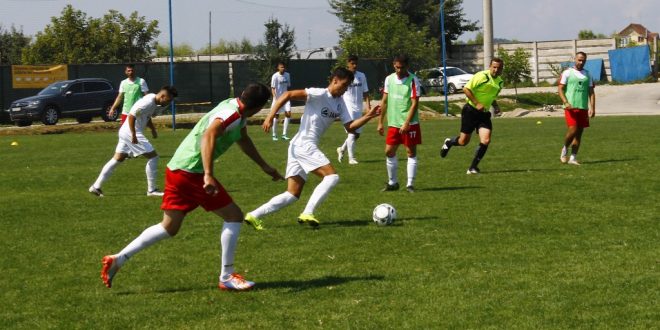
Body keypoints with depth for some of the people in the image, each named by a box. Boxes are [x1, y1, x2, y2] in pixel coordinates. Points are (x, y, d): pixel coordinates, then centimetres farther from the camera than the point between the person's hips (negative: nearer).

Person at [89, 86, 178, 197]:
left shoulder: (154, 102, 9)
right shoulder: (148, 103, -21)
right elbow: (131, 116, -25)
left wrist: (153, 129, 15)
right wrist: (134, 135, -25)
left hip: (125, 132, 10)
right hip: (130, 133, -10)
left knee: (117, 159, 13)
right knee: (153, 156, -6)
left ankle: (96, 187, 15)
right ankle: (151, 190, 0)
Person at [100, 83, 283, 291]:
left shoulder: (238, 113, 12)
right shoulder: (231, 114, -18)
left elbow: (243, 140, 31)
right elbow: (208, 136, -35)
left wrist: (264, 167, 40)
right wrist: (208, 175, -44)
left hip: (179, 169, 9)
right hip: (190, 172, -9)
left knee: (169, 228, 14)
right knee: (233, 216, -2)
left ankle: (117, 260, 12)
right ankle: (226, 277, 2)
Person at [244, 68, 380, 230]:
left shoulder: (339, 103, 13)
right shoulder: (320, 95, -13)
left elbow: (350, 127, 13)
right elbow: (288, 95, -17)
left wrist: (368, 116, 0)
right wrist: (270, 117, -22)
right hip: (304, 145, -9)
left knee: (293, 195, 7)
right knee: (332, 176, -15)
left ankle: (254, 216, 5)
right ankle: (307, 213, -17)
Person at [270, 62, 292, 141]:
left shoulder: (287, 75, 4)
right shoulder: (275, 76, -12)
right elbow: (273, 88, -14)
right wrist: (275, 98, -24)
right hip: (277, 98, -4)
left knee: (288, 113, -11)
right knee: (276, 116, 2)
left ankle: (284, 134, -6)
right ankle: (274, 135, 14)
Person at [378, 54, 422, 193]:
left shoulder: (413, 80, -11)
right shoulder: (389, 79, 5)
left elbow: (414, 103, -14)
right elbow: (384, 101, 11)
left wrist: (406, 123, -20)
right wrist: (380, 122, 10)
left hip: (409, 124, -5)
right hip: (393, 123, 5)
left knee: (411, 153, 0)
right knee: (389, 152, 6)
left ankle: (410, 185, 5)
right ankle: (392, 182, 19)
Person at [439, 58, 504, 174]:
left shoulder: (500, 82, 9)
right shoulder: (482, 76, -15)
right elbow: (466, 89, -17)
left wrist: (495, 105, 6)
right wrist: (477, 104, -22)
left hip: (484, 113, 6)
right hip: (471, 111, -5)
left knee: (485, 140, -12)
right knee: (463, 141, 2)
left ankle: (473, 167, 1)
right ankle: (449, 142, 37)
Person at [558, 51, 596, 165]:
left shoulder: (587, 74, 13)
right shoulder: (567, 73, 1)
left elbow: (591, 92, 11)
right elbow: (560, 89, -2)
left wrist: (592, 108, 0)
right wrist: (566, 102, -17)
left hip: (583, 108, 4)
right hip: (571, 107, -4)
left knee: (579, 133, 2)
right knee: (572, 130, -15)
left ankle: (573, 158, 8)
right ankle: (565, 149, 11)